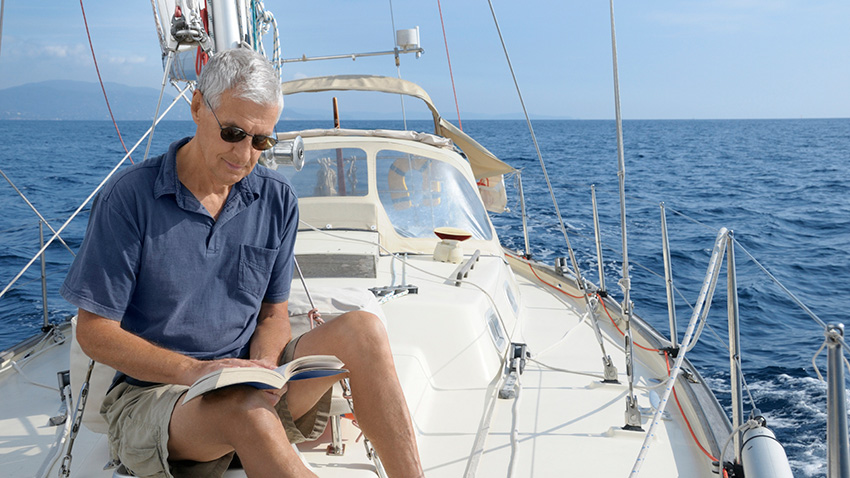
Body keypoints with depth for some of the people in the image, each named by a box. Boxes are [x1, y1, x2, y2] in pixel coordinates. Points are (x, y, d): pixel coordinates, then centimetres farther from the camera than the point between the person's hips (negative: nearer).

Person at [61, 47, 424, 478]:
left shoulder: (276, 200, 4)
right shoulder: (129, 197, -10)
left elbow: (273, 313, 10)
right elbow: (95, 333, -9)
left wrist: (263, 365, -14)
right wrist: (196, 371, -24)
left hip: (254, 391, 4)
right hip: (150, 392, -4)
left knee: (360, 329, -21)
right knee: (246, 413, -38)